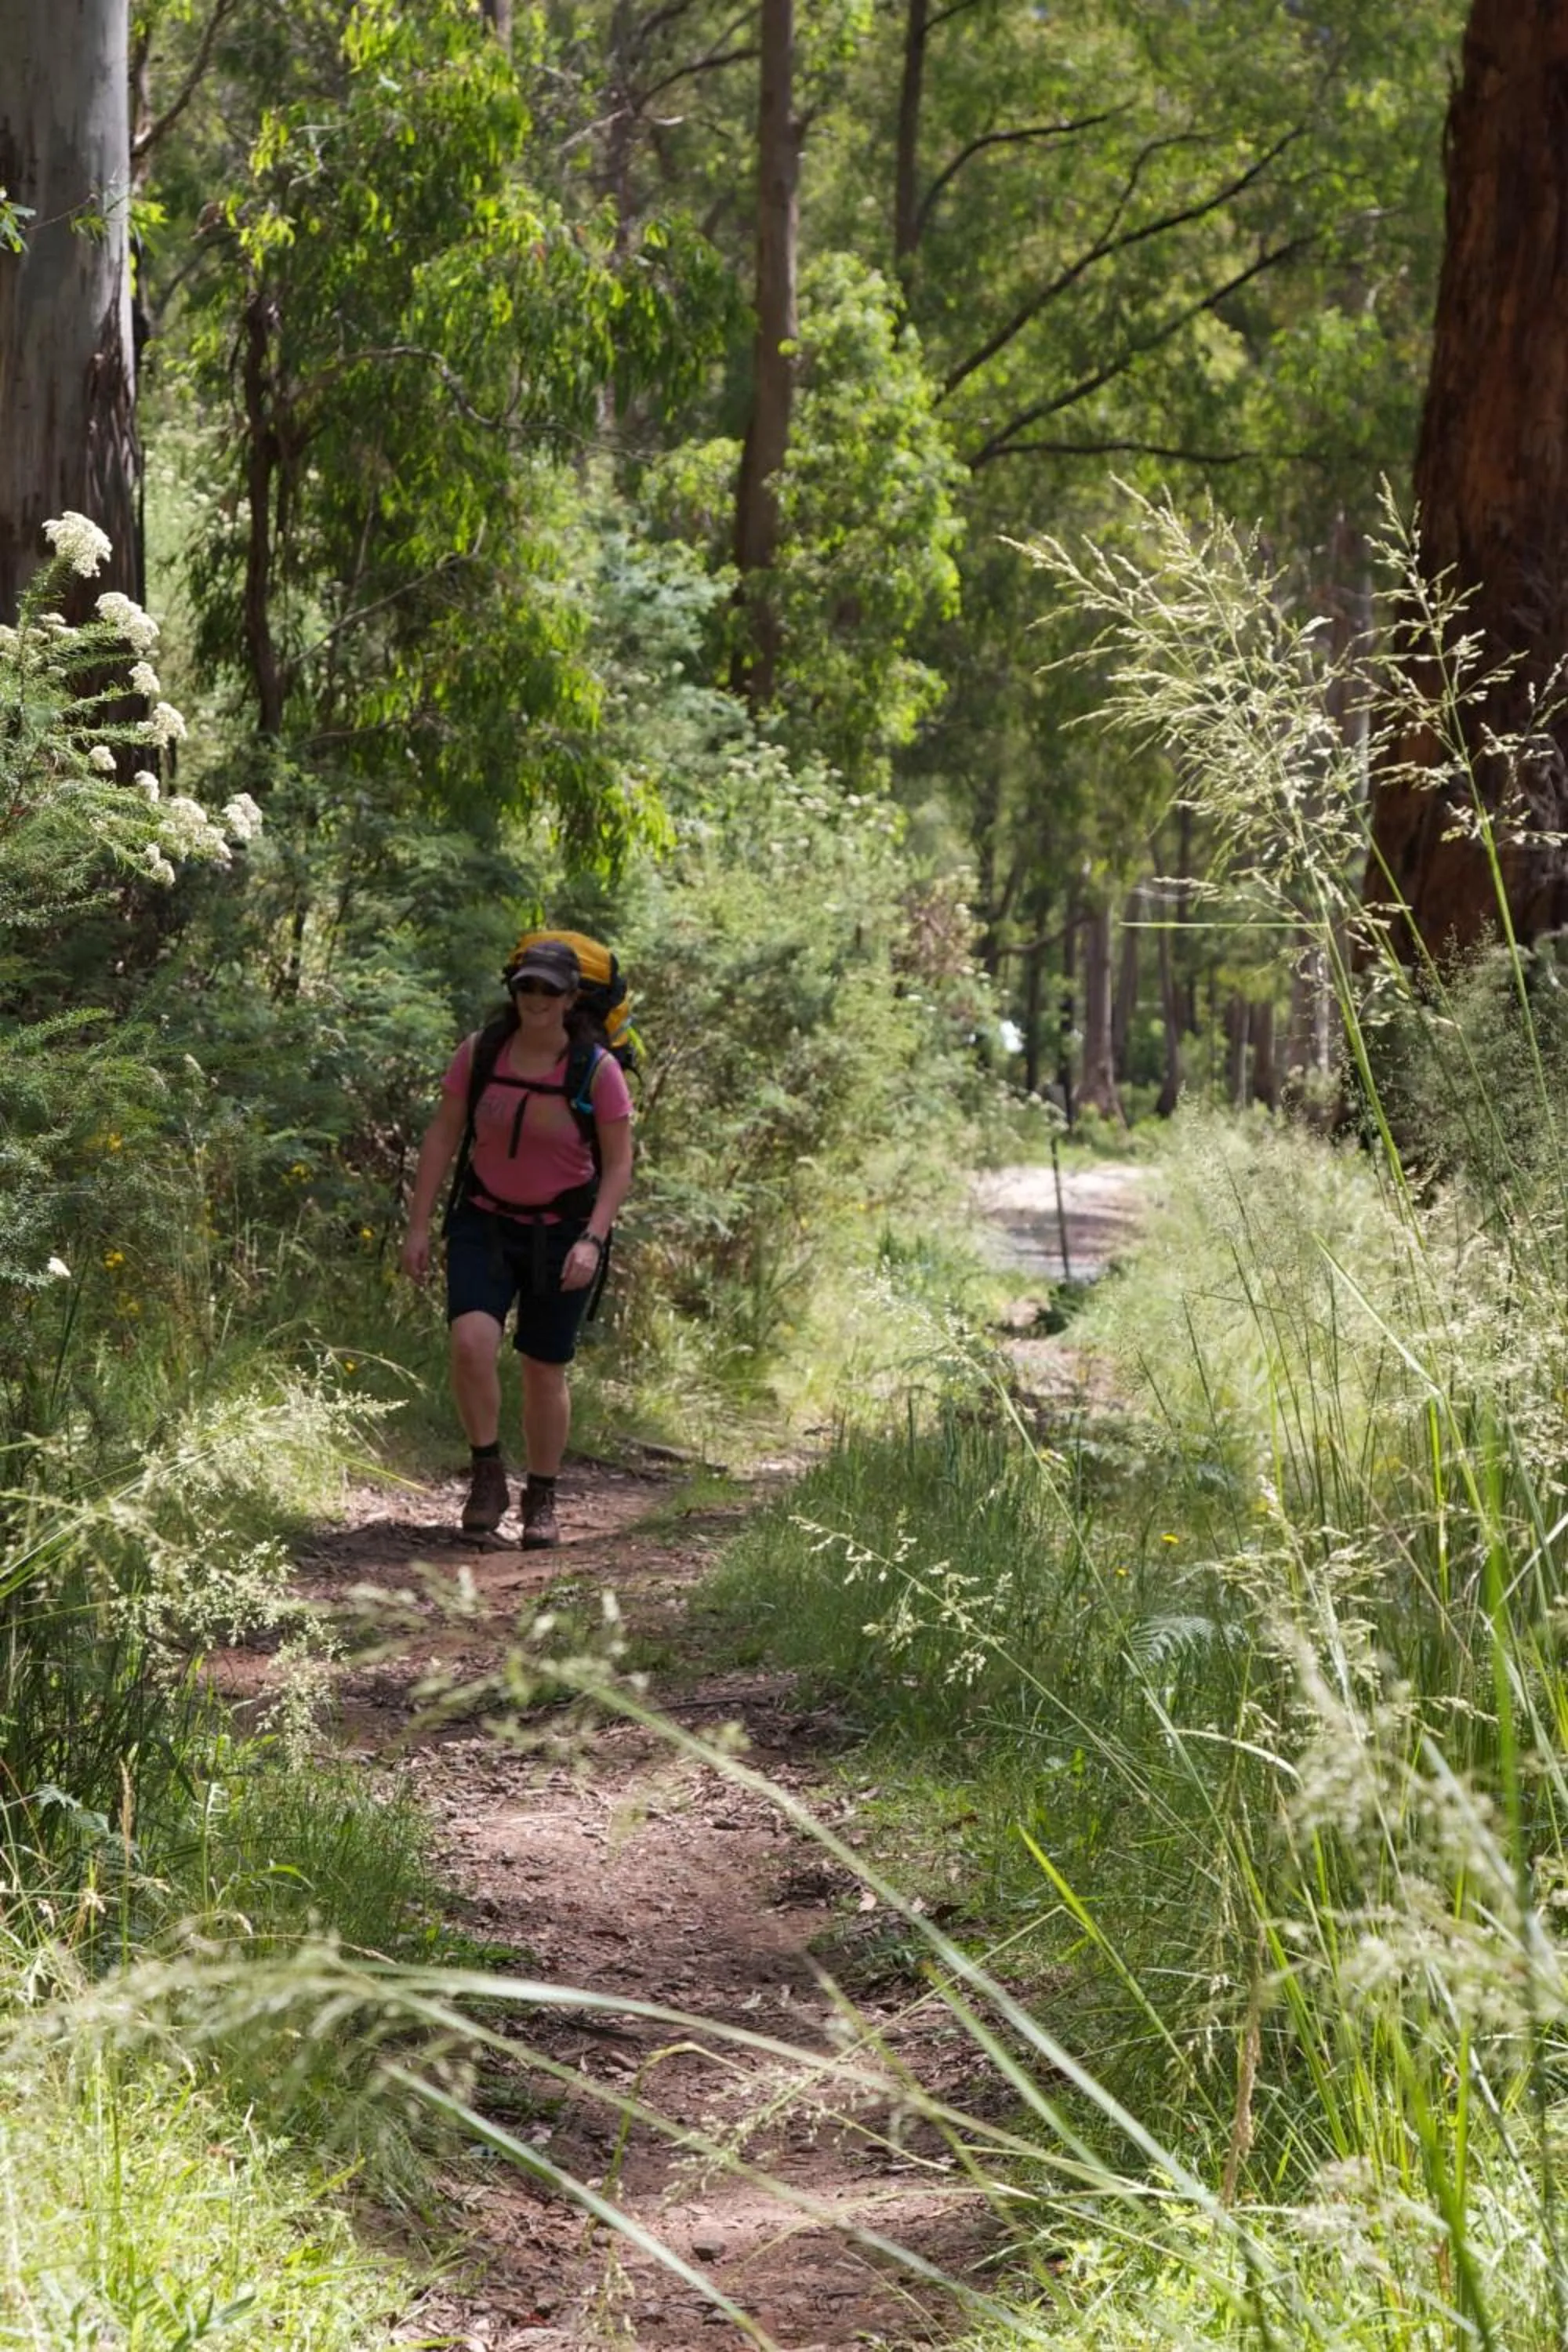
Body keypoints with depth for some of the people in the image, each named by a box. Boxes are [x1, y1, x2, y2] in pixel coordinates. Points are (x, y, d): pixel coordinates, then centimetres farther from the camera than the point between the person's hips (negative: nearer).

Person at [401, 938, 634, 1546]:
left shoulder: (597, 1070, -12)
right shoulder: (480, 1052, -7)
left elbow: (619, 1164, -9)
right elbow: (442, 1136, 0)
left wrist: (593, 1239, -21)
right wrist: (419, 1225, -3)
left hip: (561, 1232, -1)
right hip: (485, 1222, 1)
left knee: (544, 1371, 6)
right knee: (471, 1341, -21)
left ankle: (541, 1500, 24)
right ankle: (487, 1474, -4)